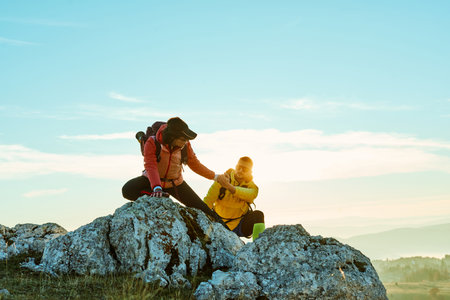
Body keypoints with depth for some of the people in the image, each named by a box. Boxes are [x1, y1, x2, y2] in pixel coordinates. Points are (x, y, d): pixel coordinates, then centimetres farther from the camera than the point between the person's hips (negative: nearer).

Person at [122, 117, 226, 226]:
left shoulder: (185, 145, -17)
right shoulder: (152, 143, -26)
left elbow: (195, 164, -2)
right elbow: (151, 166, -36)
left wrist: (215, 177, -1)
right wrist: (157, 188, -51)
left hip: (175, 183, 2)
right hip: (152, 180, -2)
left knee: (201, 208, -4)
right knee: (127, 190, -30)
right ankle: (158, 197, -20)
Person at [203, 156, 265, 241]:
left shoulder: (252, 187, -10)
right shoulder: (221, 180, -11)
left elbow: (247, 194, -36)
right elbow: (208, 201, -14)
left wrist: (229, 186, -53)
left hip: (239, 227, -1)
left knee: (258, 216, -27)